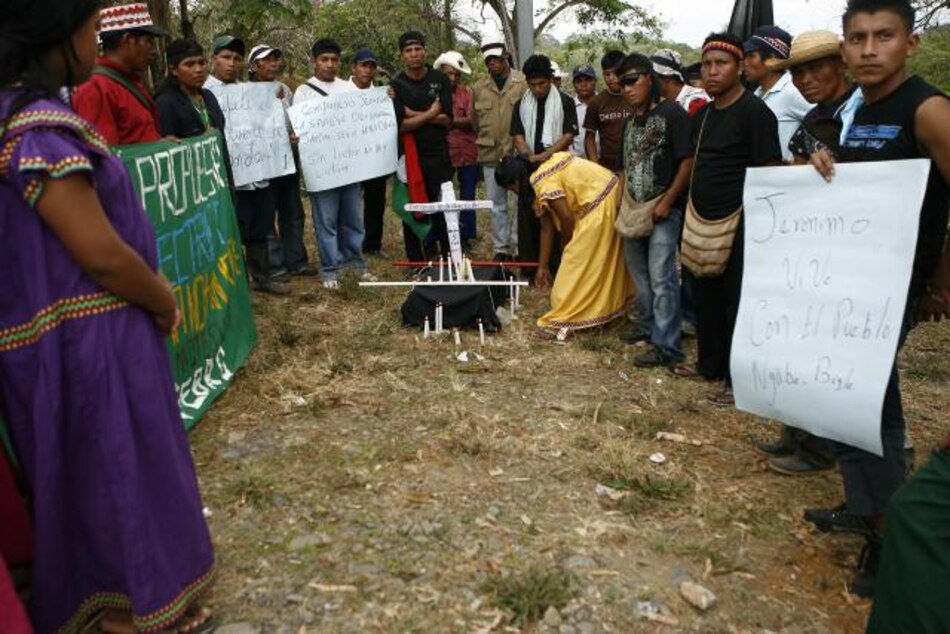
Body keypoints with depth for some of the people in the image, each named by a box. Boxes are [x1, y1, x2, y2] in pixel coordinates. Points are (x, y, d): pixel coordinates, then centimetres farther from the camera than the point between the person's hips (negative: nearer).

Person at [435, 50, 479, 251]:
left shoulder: (467, 92, 2)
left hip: (467, 152, 1)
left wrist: (449, 120, -21)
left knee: (468, 196, 9)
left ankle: (466, 236, 20)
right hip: (442, 152, -1)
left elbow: (471, 121, -8)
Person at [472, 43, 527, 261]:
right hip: (490, 154, 4)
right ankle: (501, 248, 19)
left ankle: (518, 247, 13)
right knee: (496, 205, 10)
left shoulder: (523, 83, -6)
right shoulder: (478, 88, 6)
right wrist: (485, 141, 15)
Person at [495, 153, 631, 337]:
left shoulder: (543, 181, -19)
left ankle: (562, 322, 1)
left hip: (598, 203, -10)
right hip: (608, 194, 10)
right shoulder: (539, 176, 11)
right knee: (602, 259, 22)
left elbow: (567, 219, -19)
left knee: (576, 262, -5)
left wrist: (565, 250, 0)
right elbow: (547, 227, 13)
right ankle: (604, 306, 38)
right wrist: (543, 266, 15)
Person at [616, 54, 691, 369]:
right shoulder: (631, 122, 16)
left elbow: (687, 162, -13)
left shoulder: (672, 113, -8)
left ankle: (667, 345, -5)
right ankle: (650, 327, 30)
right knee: (639, 273, 15)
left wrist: (667, 202, -17)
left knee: (661, 277, -10)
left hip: (663, 210, -8)